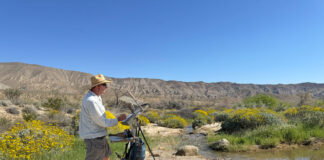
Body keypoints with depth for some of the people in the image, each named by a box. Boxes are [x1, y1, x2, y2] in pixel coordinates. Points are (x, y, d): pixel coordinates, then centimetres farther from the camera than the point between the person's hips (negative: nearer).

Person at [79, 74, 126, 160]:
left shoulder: (97, 97, 5)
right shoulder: (91, 101, -26)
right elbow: (102, 122, -21)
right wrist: (118, 119, -12)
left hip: (98, 135, 10)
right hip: (94, 138, -10)